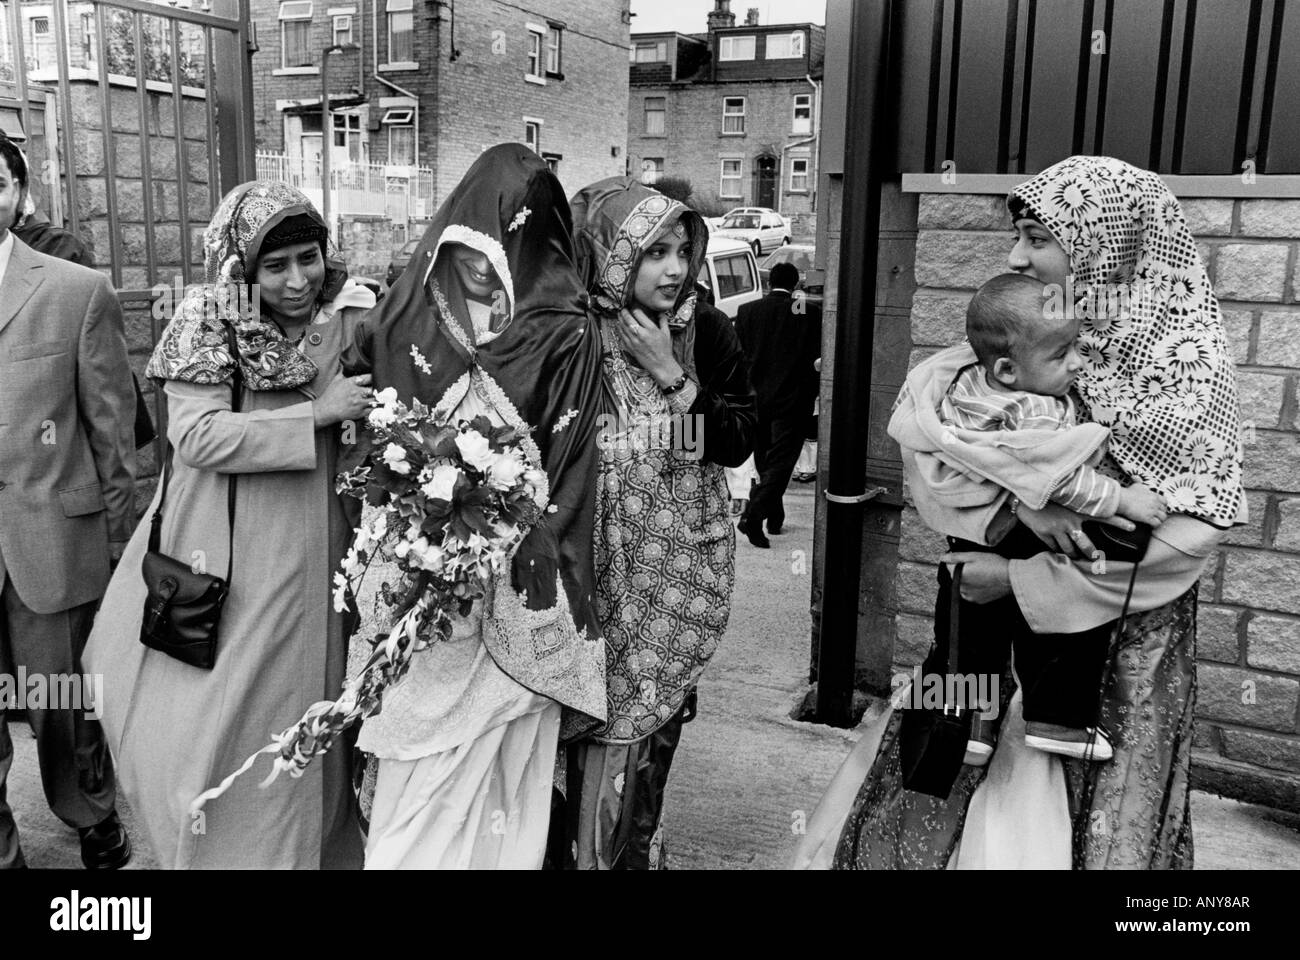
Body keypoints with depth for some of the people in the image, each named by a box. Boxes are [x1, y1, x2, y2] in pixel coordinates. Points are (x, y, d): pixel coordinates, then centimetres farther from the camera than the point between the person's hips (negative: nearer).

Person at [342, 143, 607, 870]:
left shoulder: (564, 334, -6)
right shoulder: (411, 312, 3)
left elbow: (566, 469, -6)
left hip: (513, 582, -2)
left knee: (502, 772, 8)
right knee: (416, 774, 7)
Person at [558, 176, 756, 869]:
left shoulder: (706, 332, -2)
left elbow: (739, 442, -7)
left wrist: (674, 377, -15)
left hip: (680, 570, 2)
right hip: (599, 566, -2)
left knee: (658, 721, 13)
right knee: (595, 724, 0)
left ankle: (637, 850, 33)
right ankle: (586, 852, 21)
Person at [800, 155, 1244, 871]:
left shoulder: (1186, 363, -10)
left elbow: (1192, 529, -17)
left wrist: (1021, 578, -19)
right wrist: (1018, 504, -25)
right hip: (991, 632, 4)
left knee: (1057, 828, 8)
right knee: (923, 818, 10)